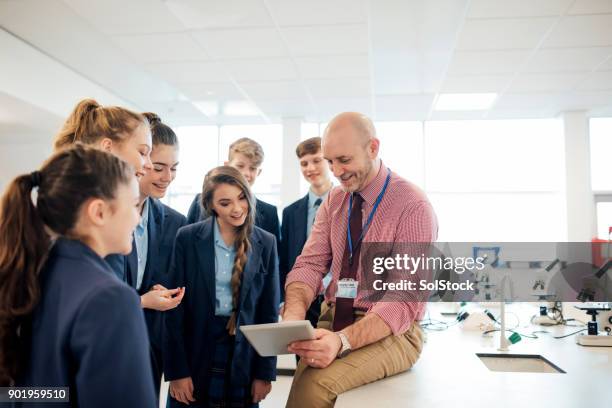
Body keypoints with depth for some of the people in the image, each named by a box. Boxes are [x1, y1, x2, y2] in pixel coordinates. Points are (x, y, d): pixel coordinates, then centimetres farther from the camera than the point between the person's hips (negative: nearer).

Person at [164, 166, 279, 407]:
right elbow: (175, 308, -6)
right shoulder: (187, 238, -7)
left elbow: (269, 311, 1)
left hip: (243, 357, 1)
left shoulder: (265, 243, -2)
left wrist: (265, 372, -1)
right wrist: (176, 370, -9)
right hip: (195, 351, -1)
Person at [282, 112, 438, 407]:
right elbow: (309, 264, -1)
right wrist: (294, 315, -23)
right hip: (333, 320, 5)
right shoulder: (334, 201, 6)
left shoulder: (414, 206, -13)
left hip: (391, 332, -4)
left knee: (315, 384, -30)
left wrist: (342, 340, -33)